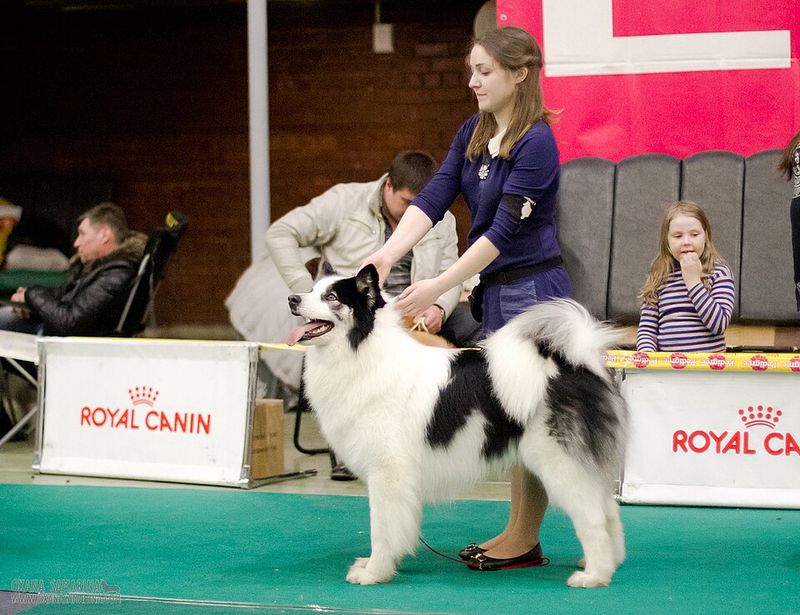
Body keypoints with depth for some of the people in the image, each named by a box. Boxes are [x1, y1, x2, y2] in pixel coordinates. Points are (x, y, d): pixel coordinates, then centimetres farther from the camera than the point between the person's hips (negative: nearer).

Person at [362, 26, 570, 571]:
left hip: (532, 290, -9)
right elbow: (434, 199, -1)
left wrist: (437, 287, -23)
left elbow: (504, 230, -21)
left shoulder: (535, 143, -17)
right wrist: (387, 254, -16)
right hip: (495, 291, 9)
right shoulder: (474, 133, 8)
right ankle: (518, 532, 20)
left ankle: (525, 541, 6)